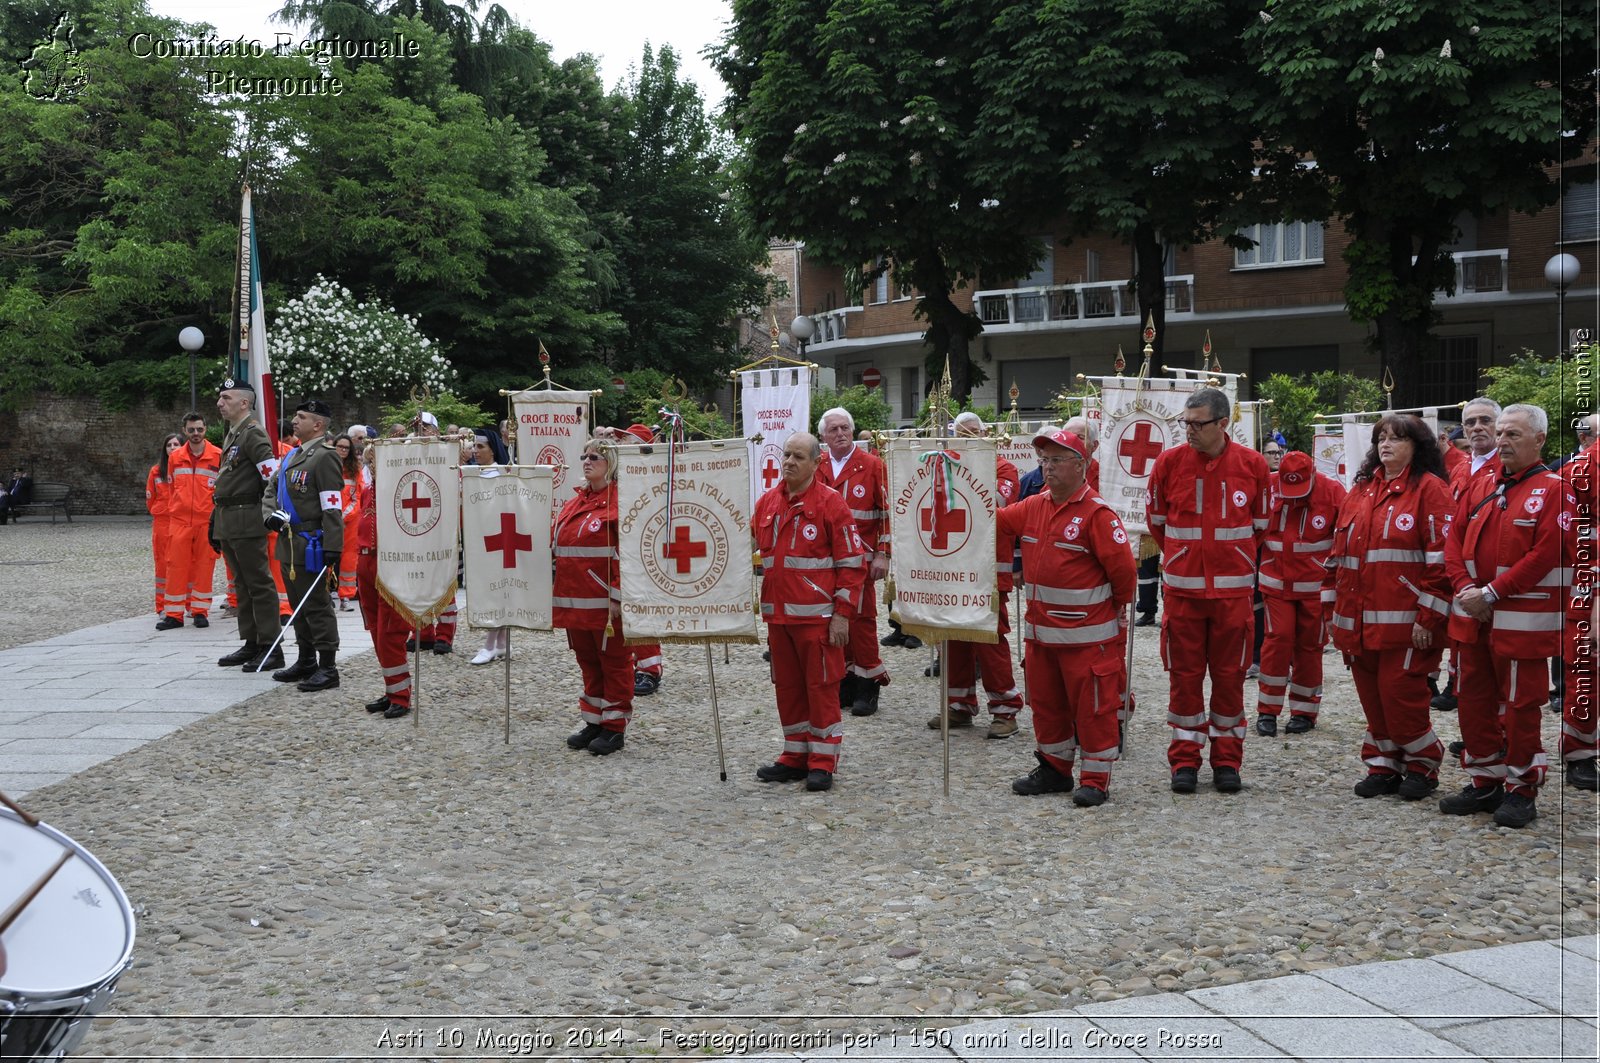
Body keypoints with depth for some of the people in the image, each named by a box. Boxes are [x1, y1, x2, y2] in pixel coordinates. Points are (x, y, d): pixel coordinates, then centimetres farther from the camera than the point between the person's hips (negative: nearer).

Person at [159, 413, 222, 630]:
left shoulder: (218, 456, -1)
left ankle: (200, 611, 11)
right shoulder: (175, 458, 9)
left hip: (207, 520, -2)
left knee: (204, 566, 1)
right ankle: (174, 614, 6)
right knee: (176, 565, 1)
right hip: (179, 520, 3)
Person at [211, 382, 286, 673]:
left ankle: (271, 648, -4)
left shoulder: (253, 433, -11)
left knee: (259, 584, -7)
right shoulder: (231, 435, 19)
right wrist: (217, 517, 21)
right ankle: (251, 644, 19)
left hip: (247, 521, -10)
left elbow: (274, 476, -19)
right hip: (228, 523, 10)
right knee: (242, 585, 13)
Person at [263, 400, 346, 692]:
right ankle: (306, 662, 25)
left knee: (316, 605, -6)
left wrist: (332, 548, -22)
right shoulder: (292, 455, 16)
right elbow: (271, 489, 20)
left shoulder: (324, 456, -13)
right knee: (298, 605, 16)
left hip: (309, 544, -9)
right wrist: (270, 515, -1)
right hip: (288, 542, 9)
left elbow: (332, 508, -18)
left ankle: (328, 667, -2)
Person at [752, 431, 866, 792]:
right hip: (777, 613, 6)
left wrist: (842, 614, -11)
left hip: (817, 615, -6)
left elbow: (852, 562, -8)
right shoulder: (767, 502, 9)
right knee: (787, 687, 12)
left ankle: (822, 762, 7)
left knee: (821, 687, 0)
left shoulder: (831, 503, -7)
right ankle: (795, 756, 22)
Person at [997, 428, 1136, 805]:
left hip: (1088, 633, -8)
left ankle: (1096, 779, 8)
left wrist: (1116, 606, -1)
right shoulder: (1033, 507, 8)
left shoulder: (1097, 513, -15)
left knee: (1092, 706, -1)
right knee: (1046, 702, 16)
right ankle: (1054, 769, 30)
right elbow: (997, 522, 16)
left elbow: (1123, 568, -14)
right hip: (1041, 629, 8)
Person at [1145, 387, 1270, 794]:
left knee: (1230, 675, 6)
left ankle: (1227, 761, 17)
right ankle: (1185, 761, 14)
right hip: (1182, 588, 0)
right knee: (1184, 675, 4)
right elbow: (1156, 520, 11)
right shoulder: (1169, 461, -3)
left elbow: (1260, 524, 10)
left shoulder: (1252, 464, -3)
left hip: (1233, 588, 0)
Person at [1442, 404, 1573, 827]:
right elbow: (1455, 538, 9)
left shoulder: (1553, 491, -8)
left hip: (1522, 620, -6)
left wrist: (1491, 594, -17)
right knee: (1474, 700, 12)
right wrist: (1465, 588, -7)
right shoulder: (1481, 487, 12)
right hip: (1472, 616, 6)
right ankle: (1485, 781, 24)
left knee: (1520, 706, 1)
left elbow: (1545, 555, -17)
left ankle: (1521, 789, 13)